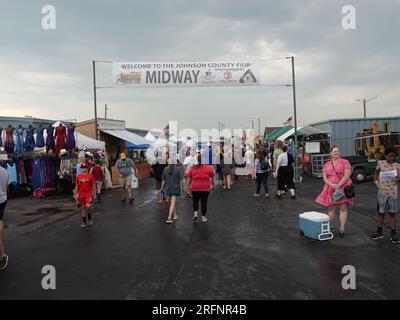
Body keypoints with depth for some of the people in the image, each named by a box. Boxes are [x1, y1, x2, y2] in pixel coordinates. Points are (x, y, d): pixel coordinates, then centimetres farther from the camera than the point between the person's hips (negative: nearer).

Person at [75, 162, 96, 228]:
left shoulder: (90, 176, -4)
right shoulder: (78, 177, 5)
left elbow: (93, 186, 0)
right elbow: (77, 186, 11)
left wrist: (94, 194, -1)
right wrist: (76, 195, 9)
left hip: (88, 194, -3)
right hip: (81, 195, 3)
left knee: (88, 206, -18)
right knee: (82, 207, 8)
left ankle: (89, 218, 8)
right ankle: (84, 222, 20)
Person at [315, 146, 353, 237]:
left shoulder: (345, 162, 1)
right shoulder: (327, 164, 12)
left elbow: (347, 175, -9)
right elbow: (325, 178, 7)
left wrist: (338, 185, -15)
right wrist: (331, 185, -11)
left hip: (343, 188, -3)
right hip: (330, 189, 3)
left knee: (343, 208, -3)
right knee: (331, 208, 5)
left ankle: (342, 229, 2)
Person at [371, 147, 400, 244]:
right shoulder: (380, 164, 1)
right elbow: (376, 173, 19)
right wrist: (375, 180, 3)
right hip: (382, 192, 1)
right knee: (380, 212, 9)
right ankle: (379, 233, 19)